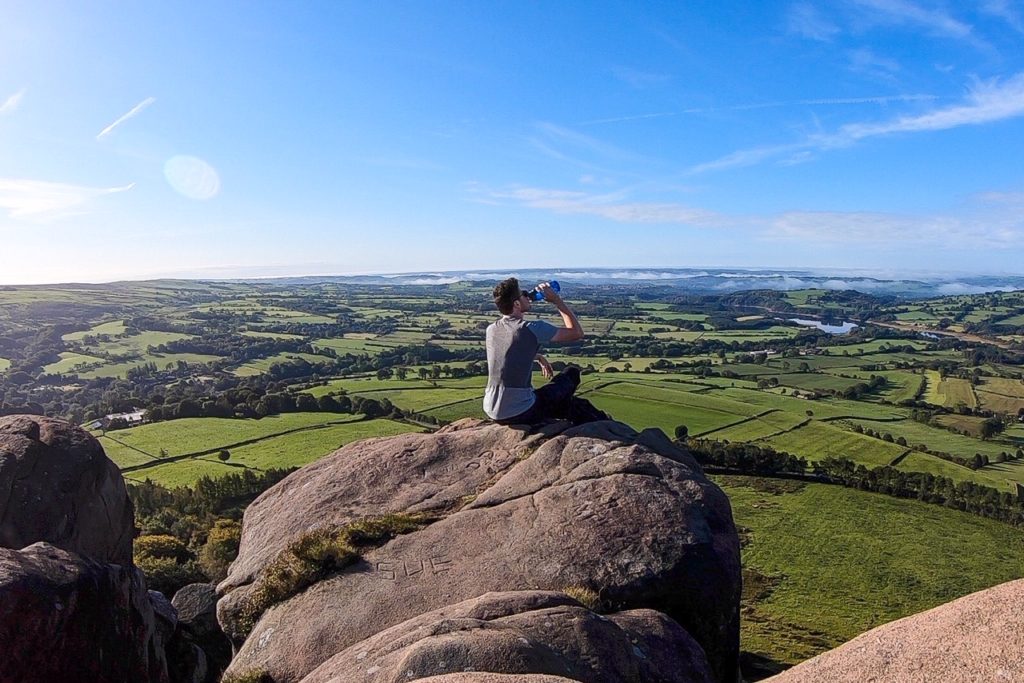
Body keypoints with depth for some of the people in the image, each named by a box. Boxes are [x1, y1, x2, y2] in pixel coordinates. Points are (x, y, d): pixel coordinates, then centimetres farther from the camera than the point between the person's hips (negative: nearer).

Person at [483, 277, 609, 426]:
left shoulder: (491, 329, 2)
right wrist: (557, 300, -2)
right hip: (520, 413, -6)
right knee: (571, 374, 15)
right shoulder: (532, 329, -18)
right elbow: (577, 333, -7)